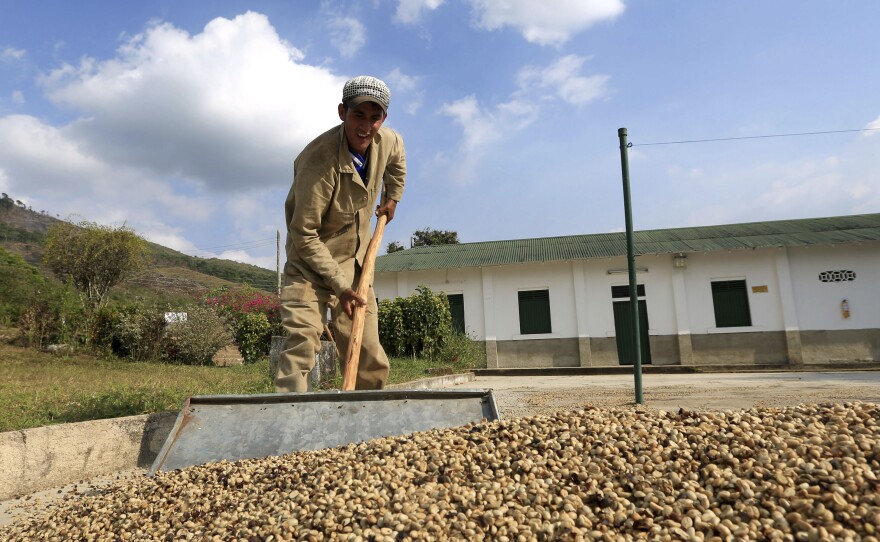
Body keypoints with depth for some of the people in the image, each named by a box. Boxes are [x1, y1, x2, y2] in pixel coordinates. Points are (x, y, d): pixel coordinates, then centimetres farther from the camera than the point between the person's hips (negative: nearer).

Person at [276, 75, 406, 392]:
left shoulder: (388, 142, -7)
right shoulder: (318, 160, -27)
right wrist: (339, 285, -23)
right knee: (302, 341, -21)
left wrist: (391, 198, 20)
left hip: (355, 263, 6)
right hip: (310, 262, -5)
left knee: (371, 358, 8)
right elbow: (304, 235, -23)